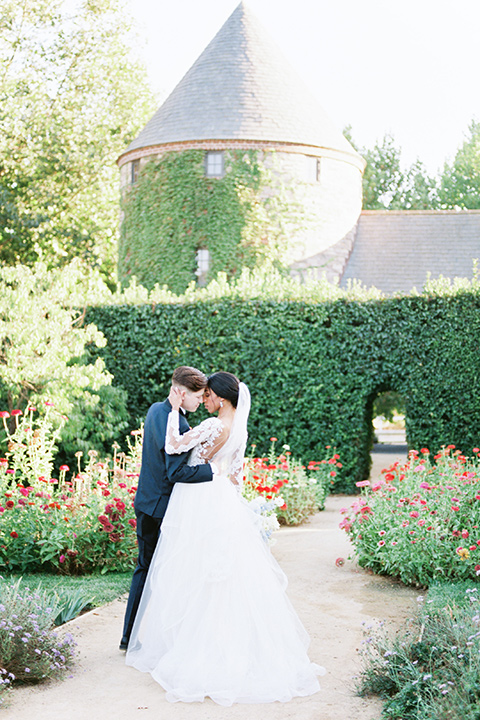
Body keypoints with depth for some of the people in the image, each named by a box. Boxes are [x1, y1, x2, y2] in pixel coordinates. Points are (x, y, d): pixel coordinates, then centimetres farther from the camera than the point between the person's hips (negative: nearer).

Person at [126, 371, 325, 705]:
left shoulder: (214, 426, -19)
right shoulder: (240, 429, 7)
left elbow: (174, 446, -22)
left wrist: (175, 409, -13)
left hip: (199, 505, -8)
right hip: (225, 503, 8)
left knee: (193, 577, 1)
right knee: (232, 576, 12)